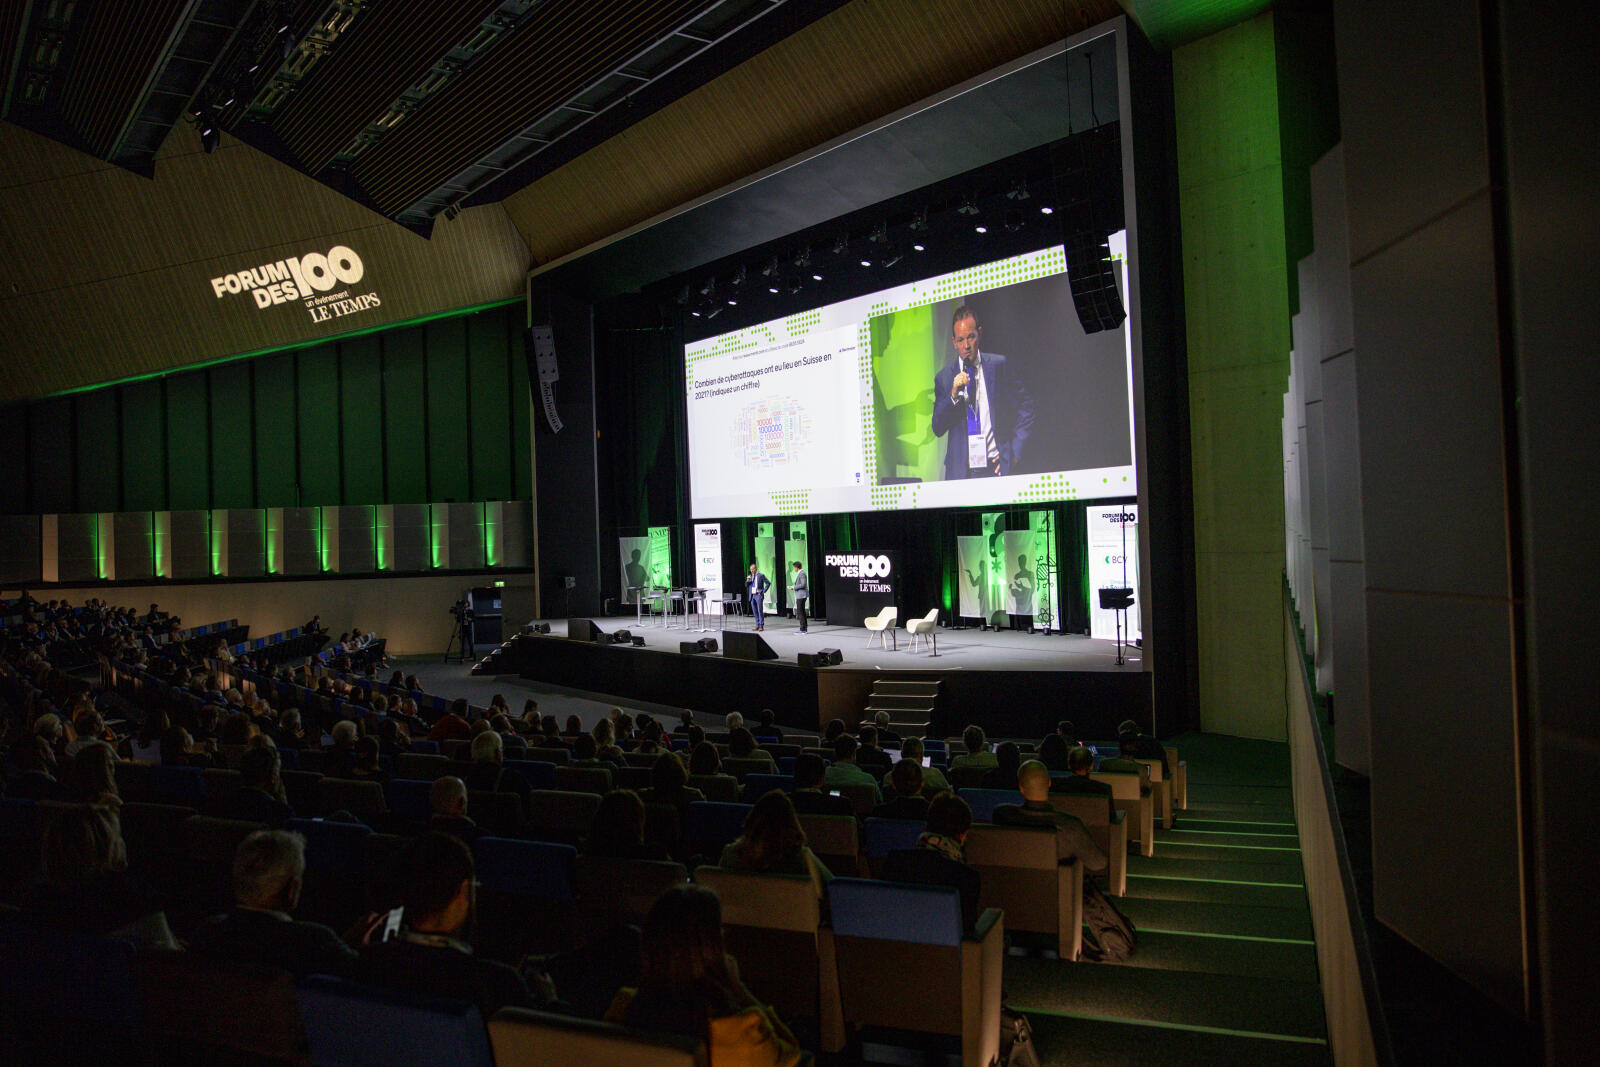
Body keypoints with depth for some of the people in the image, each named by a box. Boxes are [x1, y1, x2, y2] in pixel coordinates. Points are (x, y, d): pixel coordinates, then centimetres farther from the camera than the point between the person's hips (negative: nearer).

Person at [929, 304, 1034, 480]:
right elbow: (938, 430, 1)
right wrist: (953, 395, -14)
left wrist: (1015, 452, 3)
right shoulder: (944, 377, 5)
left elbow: (1025, 407, 10)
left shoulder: (998, 365, 5)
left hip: (996, 466, 0)